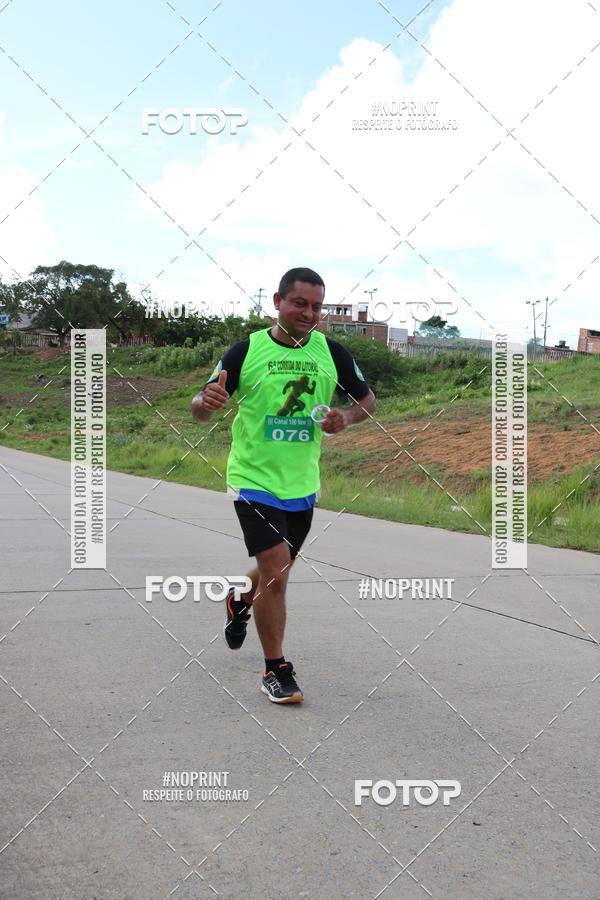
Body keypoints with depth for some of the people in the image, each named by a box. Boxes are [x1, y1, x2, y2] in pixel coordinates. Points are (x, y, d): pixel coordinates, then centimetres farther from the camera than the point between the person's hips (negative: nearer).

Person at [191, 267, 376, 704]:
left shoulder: (331, 351, 0)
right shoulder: (247, 349, -8)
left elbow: (367, 399, 11)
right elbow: (200, 408, -6)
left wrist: (347, 417, -11)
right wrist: (207, 401, -31)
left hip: (302, 484, 4)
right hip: (255, 479, -4)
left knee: (275, 572, 19)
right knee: (276, 569, -13)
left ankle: (240, 601, 54)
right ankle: (277, 670, 4)